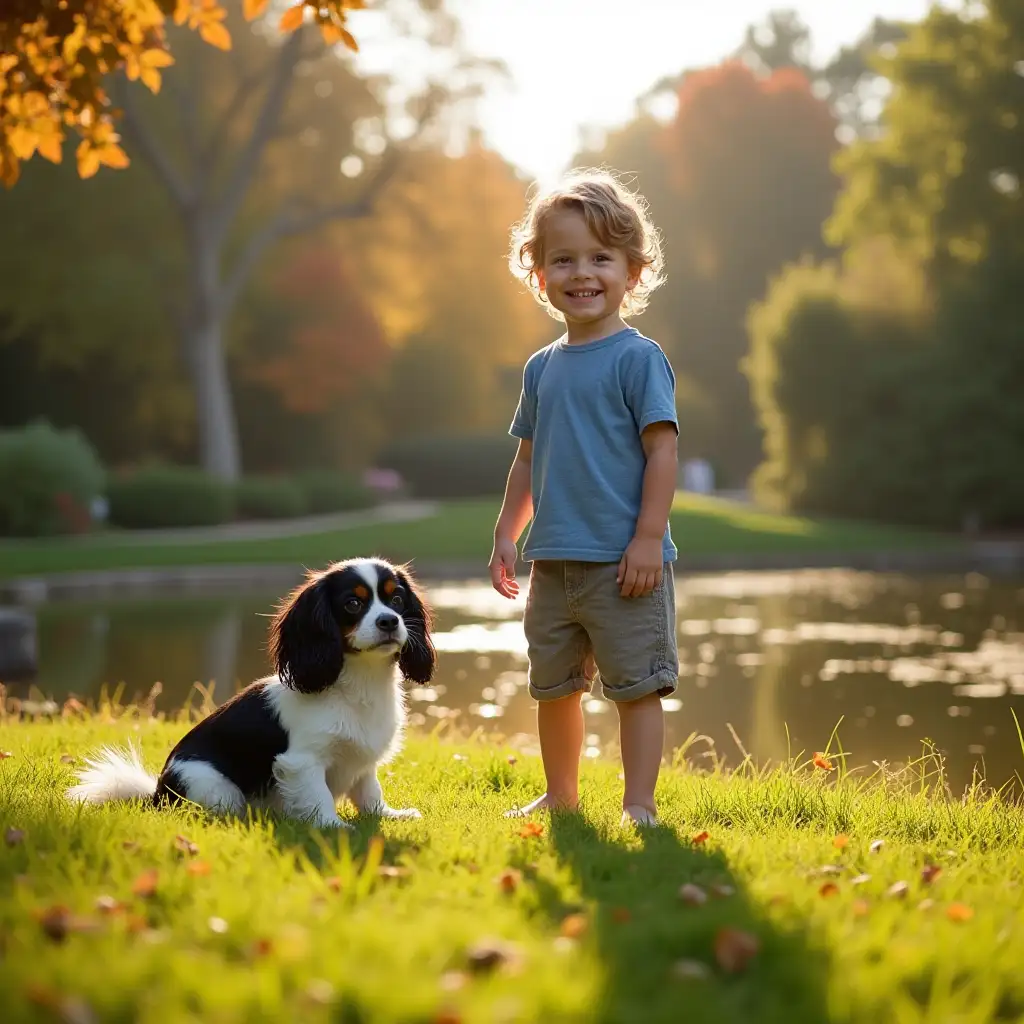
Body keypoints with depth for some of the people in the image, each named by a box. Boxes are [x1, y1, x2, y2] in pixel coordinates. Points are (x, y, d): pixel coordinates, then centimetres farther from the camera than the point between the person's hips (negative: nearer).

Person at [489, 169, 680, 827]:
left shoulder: (638, 358, -8)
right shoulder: (543, 368, 11)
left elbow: (663, 451, -12)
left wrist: (649, 538, -17)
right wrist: (508, 533, 14)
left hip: (623, 562, -7)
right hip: (553, 562, 7)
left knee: (637, 684, -2)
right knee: (554, 685, 15)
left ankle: (639, 807, 5)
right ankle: (561, 796, 29)